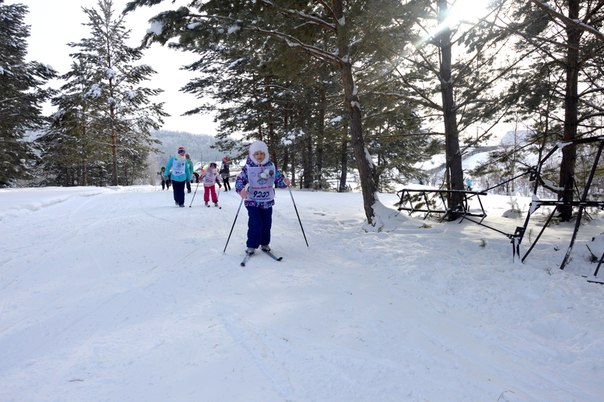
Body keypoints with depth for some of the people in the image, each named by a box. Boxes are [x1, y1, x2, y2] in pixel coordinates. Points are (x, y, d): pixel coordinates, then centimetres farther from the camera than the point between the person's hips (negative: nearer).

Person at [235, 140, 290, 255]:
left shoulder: (272, 166, 2)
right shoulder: (248, 168, -9)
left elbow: (278, 179, 5)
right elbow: (239, 180, -11)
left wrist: (284, 182, -18)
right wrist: (241, 190, -32)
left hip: (268, 201, 4)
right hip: (252, 202, -4)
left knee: (267, 224, 11)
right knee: (255, 224, -9)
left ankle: (264, 243, 27)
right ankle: (251, 246, 4)